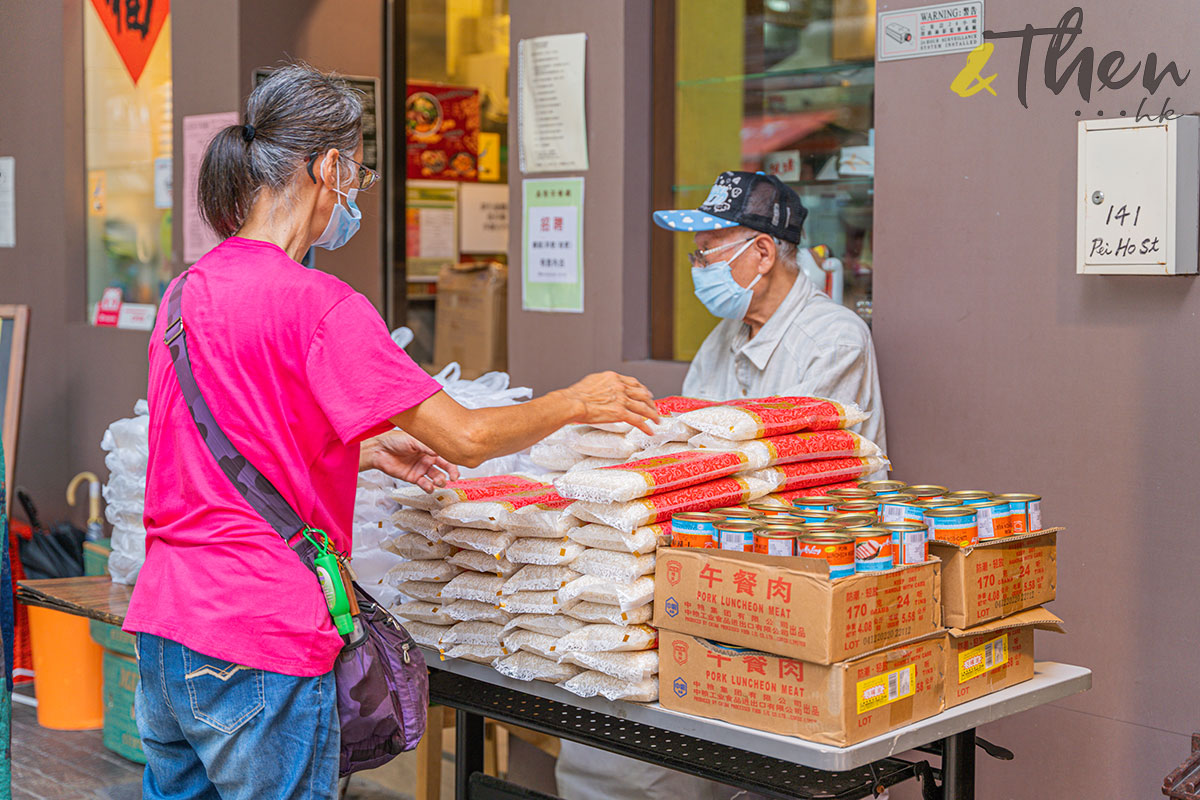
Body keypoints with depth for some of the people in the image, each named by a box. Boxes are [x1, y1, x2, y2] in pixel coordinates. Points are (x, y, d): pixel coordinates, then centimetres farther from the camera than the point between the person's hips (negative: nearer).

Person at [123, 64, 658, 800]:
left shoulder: (189, 289, 9)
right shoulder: (318, 303, -16)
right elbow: (466, 439, -14)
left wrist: (370, 450, 21)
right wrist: (576, 402, 2)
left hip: (164, 626, 8)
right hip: (261, 641, -8)